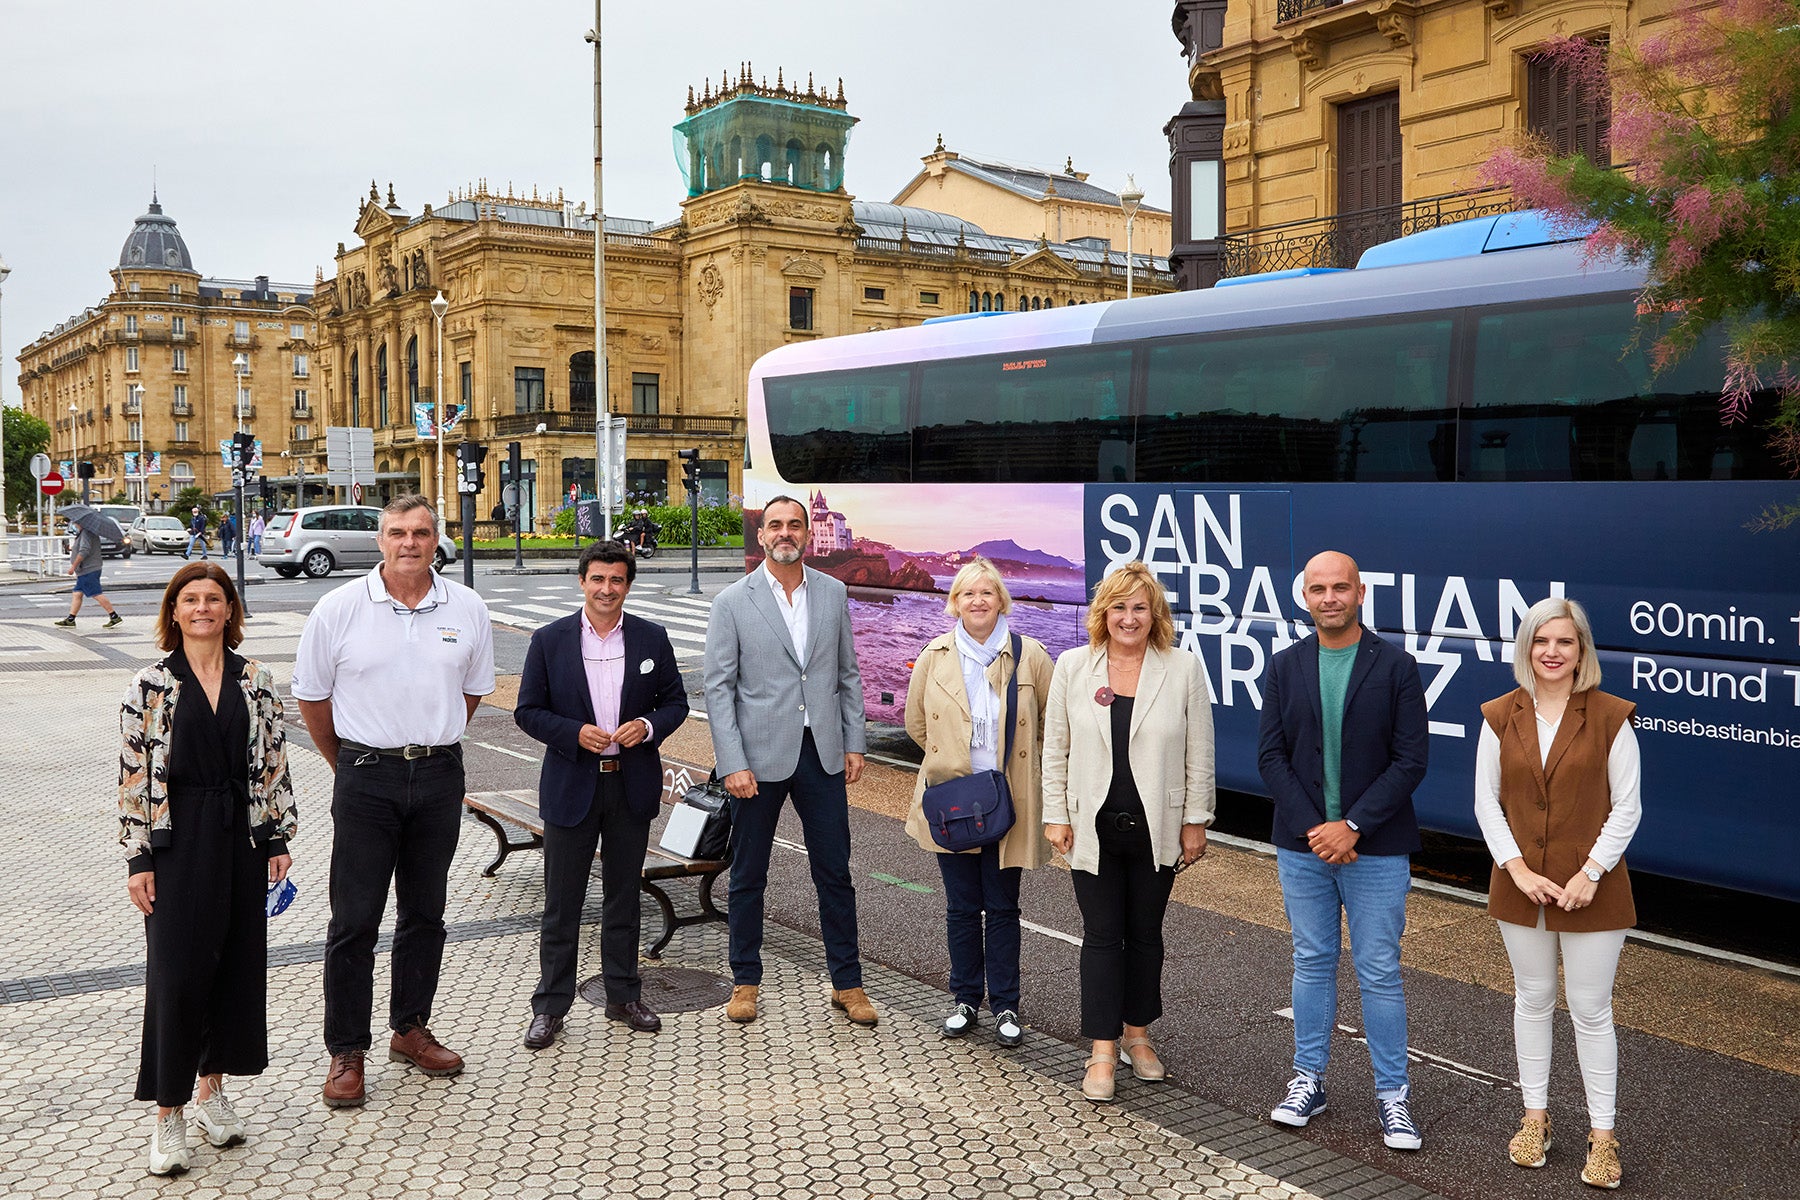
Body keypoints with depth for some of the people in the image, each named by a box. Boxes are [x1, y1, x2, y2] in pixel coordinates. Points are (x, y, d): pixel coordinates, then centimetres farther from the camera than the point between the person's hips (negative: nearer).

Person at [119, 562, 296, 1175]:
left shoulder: (256, 680, 3)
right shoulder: (150, 684, -4)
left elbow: (274, 763, 6)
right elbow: (133, 776, -5)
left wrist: (279, 838, 3)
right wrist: (138, 858, -8)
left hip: (242, 837, 3)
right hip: (177, 842, -3)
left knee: (238, 963, 9)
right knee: (177, 973, -2)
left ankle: (213, 1088, 27)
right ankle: (168, 1113, 11)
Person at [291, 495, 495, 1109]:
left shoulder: (467, 610, 1)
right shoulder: (339, 609, -5)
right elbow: (311, 695, 5)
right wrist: (350, 762, 11)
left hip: (439, 778, 3)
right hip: (366, 779, -2)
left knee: (424, 914, 13)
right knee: (354, 920, 0)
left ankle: (410, 1030, 29)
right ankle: (346, 1052, 12)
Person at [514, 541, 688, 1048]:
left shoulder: (652, 638, 2)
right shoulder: (549, 640, -2)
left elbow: (676, 702, 7)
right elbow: (528, 711, -1)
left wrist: (647, 726, -14)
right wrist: (575, 733, -17)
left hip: (633, 785, 2)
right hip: (571, 785, -2)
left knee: (624, 897, 14)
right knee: (561, 902, 4)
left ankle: (623, 996, 26)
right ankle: (550, 1006, 15)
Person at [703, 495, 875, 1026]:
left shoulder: (833, 593, 6)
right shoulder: (732, 602, -3)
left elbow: (847, 674, 11)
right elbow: (718, 687, -5)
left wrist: (854, 743, 5)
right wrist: (732, 764, -12)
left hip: (821, 753, 2)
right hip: (759, 756, -2)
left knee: (835, 874, 8)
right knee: (747, 877, 9)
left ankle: (847, 984, 20)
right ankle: (745, 982, 25)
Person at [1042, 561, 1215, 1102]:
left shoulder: (1183, 669, -3)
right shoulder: (1072, 667, -1)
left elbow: (1198, 754, 0)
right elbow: (1056, 748, 3)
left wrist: (1195, 822, 0)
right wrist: (1055, 815, 0)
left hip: (1156, 829, 0)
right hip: (1093, 829, 0)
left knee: (1145, 934, 13)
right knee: (1101, 936, 2)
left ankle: (1137, 1035, 28)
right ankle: (1103, 1051, 10)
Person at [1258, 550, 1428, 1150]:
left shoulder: (1396, 667, -4)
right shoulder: (1285, 666, 3)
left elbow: (1410, 761, -8)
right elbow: (1271, 756, 0)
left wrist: (1352, 827, -15)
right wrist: (1313, 828, -11)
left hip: (1376, 848, -2)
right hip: (1302, 846, 3)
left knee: (1379, 972, 4)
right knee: (1312, 964, 13)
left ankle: (1392, 1094, 16)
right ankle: (1308, 1080, 25)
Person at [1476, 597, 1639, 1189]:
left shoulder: (1610, 717, -8)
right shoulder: (1501, 717, 0)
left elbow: (1626, 808, -6)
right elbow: (1486, 800, 1)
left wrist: (1590, 873, -13)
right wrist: (1517, 868, -9)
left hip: (1592, 889, -3)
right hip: (1521, 886, 3)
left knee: (1591, 1010, 3)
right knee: (1532, 1000, 15)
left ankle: (1603, 1136, 16)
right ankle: (1535, 1117, 28)